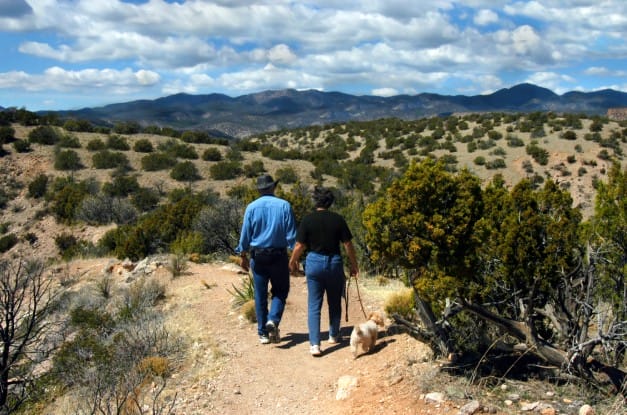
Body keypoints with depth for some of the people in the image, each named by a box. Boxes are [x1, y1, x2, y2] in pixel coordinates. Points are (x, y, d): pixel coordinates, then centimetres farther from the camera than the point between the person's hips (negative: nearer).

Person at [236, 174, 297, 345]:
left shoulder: (252, 207, -2)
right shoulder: (284, 206, -4)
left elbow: (245, 234, 0)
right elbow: (291, 234, -5)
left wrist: (242, 256, 11)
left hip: (258, 256, 1)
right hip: (279, 255, -1)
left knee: (260, 295, 10)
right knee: (280, 291, 13)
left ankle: (263, 333, 14)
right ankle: (273, 320, -10)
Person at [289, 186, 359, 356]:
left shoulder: (308, 219, -7)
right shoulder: (338, 219, -3)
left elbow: (299, 246, -5)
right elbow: (348, 244, -2)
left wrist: (292, 262, 12)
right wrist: (354, 265, 10)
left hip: (314, 262, -1)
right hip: (334, 262, 1)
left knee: (314, 305, 2)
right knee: (334, 302, 18)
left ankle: (314, 344, -7)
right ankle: (334, 336, 33)